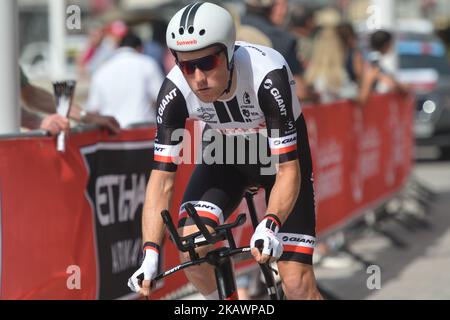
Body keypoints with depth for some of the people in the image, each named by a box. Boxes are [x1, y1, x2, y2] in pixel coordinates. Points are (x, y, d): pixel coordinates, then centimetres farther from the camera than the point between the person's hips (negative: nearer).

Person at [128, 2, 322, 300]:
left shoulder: (268, 77, -37)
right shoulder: (176, 91, -29)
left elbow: (288, 170, -36)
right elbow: (162, 179, -25)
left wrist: (270, 226, -54)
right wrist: (150, 254, -37)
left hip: (282, 153, -3)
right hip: (225, 153, 3)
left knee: (298, 283, -14)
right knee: (192, 250, -20)